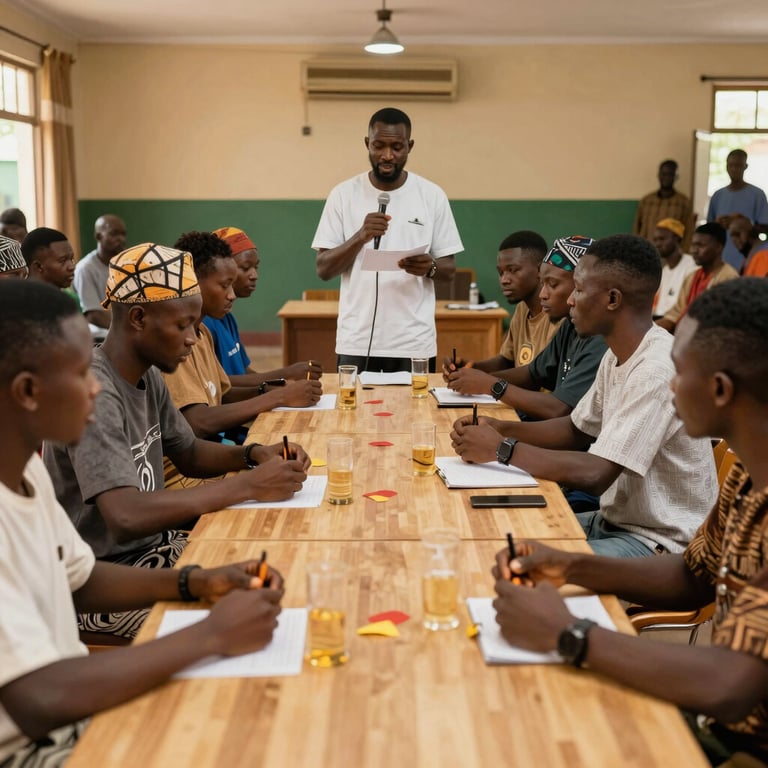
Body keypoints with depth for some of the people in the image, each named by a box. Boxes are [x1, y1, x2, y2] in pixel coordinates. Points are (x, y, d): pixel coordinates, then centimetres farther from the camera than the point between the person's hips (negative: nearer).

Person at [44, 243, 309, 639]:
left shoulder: (148, 376, 3)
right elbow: (126, 517, -36)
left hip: (152, 544, 9)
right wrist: (246, 485, -31)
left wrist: (253, 454, -5)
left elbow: (188, 454, 16)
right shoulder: (94, 394, -26)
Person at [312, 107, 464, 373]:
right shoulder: (343, 194, 0)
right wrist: (360, 236, -19)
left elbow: (449, 268, 5)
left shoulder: (432, 196, 1)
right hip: (356, 342, 0)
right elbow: (323, 269, -2)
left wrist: (429, 267, -18)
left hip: (414, 343, 0)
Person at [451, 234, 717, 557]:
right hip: (617, 520, 9)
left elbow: (594, 475, -29)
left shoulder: (657, 370, -26)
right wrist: (501, 429, 0)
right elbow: (578, 429, 15)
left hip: (661, 543, -9)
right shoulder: (618, 355, 4)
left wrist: (502, 449, -19)